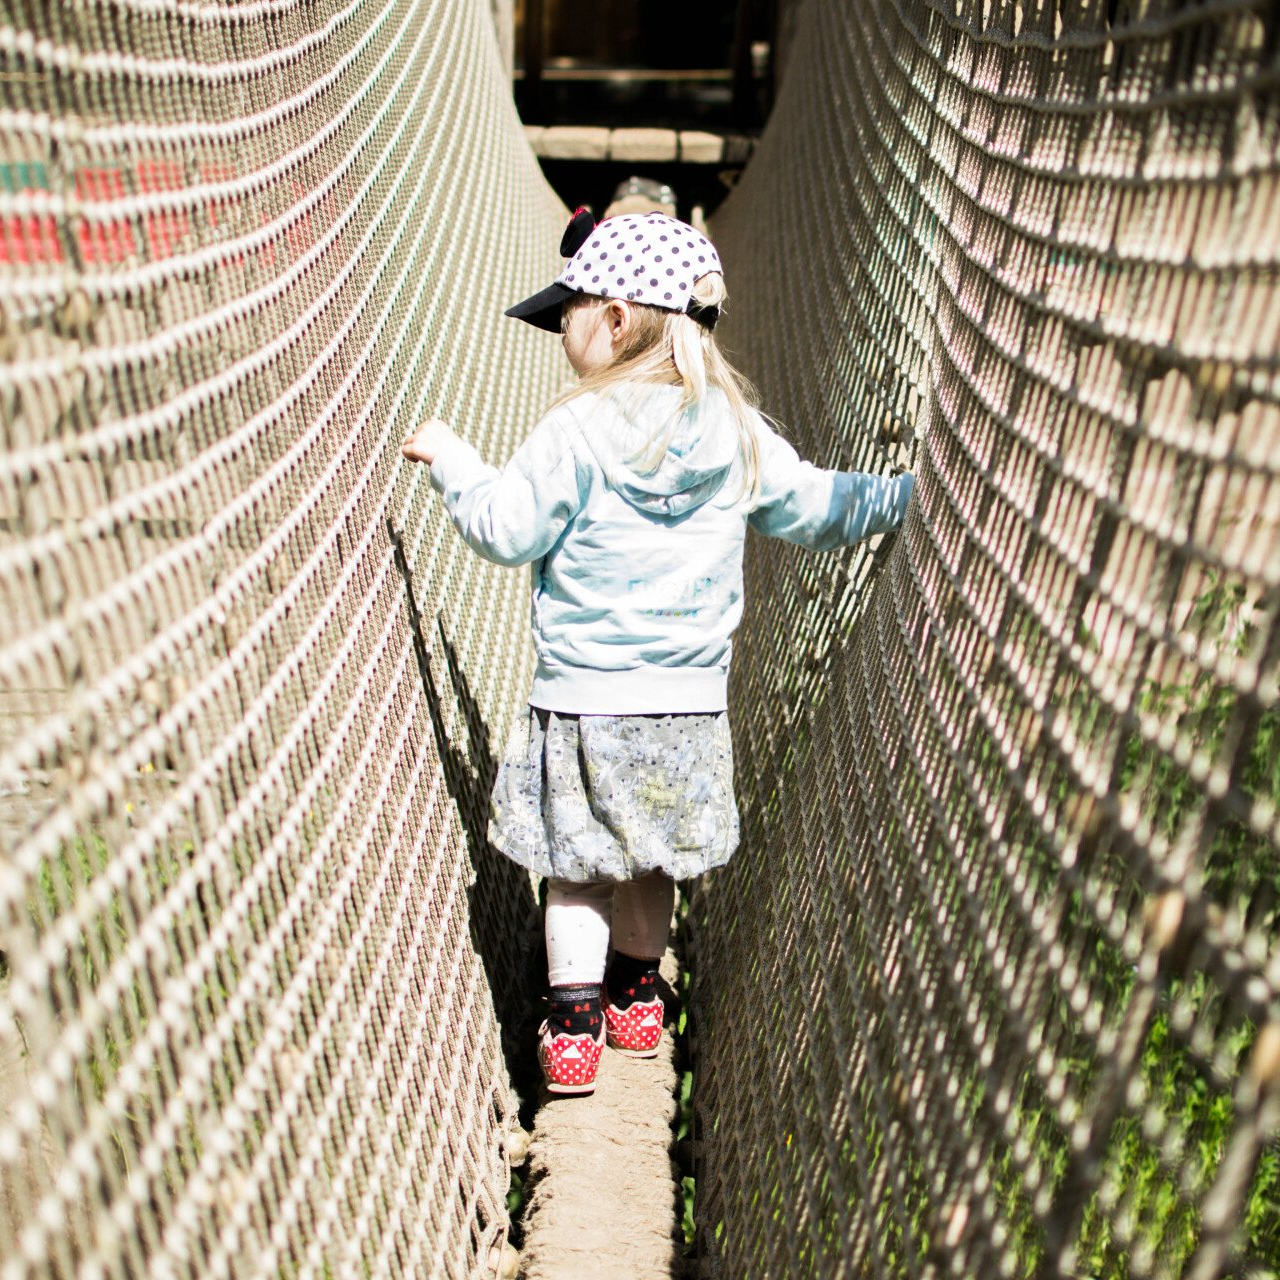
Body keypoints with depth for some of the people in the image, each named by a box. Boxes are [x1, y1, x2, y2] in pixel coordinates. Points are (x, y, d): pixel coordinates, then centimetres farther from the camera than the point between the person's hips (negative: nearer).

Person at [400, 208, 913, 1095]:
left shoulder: (578, 431, -14)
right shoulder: (740, 434, 0)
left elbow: (509, 529, -9)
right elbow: (815, 507, 9)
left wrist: (452, 460, 5)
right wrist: (909, 494, 22)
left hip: (585, 698, -4)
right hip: (691, 701, 5)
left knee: (578, 867, 10)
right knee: (651, 865, 21)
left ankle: (573, 1023, 14)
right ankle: (637, 997, 38)